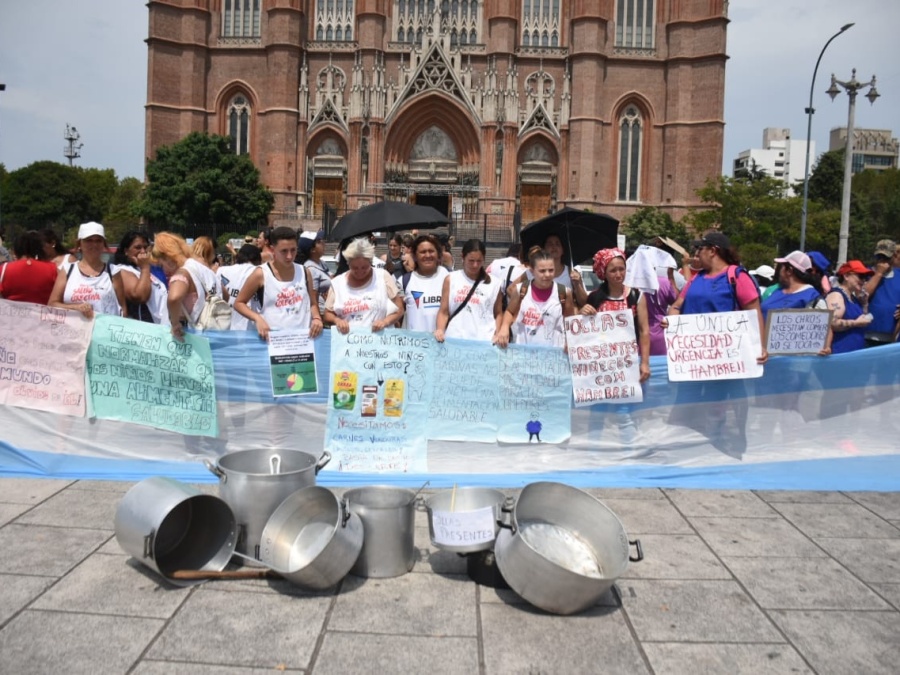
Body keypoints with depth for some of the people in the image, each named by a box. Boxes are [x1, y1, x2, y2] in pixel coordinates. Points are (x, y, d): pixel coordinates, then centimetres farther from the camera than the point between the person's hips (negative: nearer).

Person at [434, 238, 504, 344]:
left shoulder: (493, 283, 8)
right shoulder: (451, 279, 7)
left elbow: (498, 313, 13)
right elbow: (444, 311, 5)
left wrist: (498, 333, -3)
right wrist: (440, 330, -11)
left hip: (485, 342, 0)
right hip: (455, 340, 0)